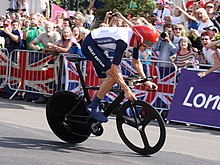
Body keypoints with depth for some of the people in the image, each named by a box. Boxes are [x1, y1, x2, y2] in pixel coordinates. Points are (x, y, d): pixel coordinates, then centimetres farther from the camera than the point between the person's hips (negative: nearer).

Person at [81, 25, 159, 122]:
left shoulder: (135, 39, -6)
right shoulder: (123, 41, -33)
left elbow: (136, 62, 11)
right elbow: (114, 67, -34)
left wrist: (146, 81, 7)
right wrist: (127, 90, -34)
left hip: (98, 46, 10)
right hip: (89, 45, -10)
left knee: (104, 80, 9)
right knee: (114, 76, -18)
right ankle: (92, 107, -10)